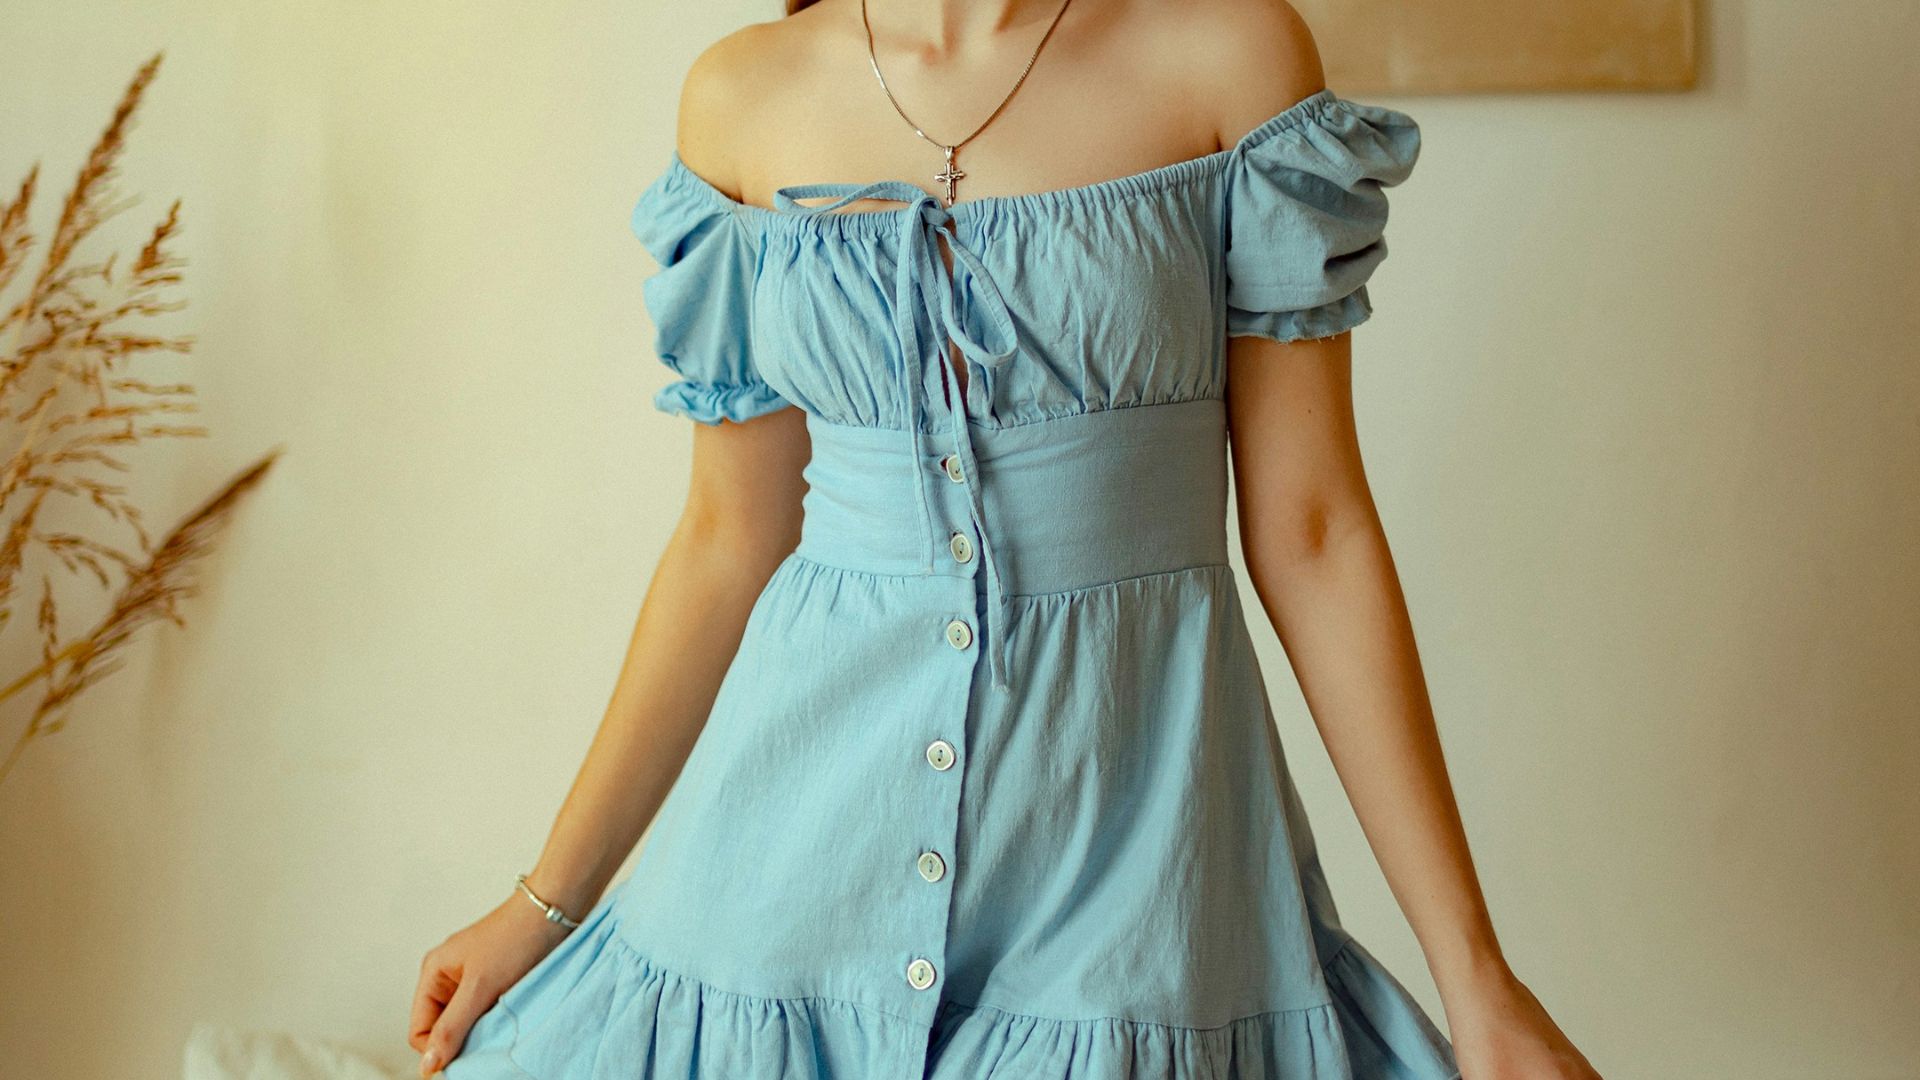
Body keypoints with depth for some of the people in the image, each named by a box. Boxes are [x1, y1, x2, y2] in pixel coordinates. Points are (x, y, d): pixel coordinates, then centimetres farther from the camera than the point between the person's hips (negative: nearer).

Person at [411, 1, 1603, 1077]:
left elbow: (1306, 529, -5)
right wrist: (547, 902, 8)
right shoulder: (742, 97, 2)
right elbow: (731, 540, 6)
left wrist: (1474, 969, -5)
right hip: (810, 813, 2)